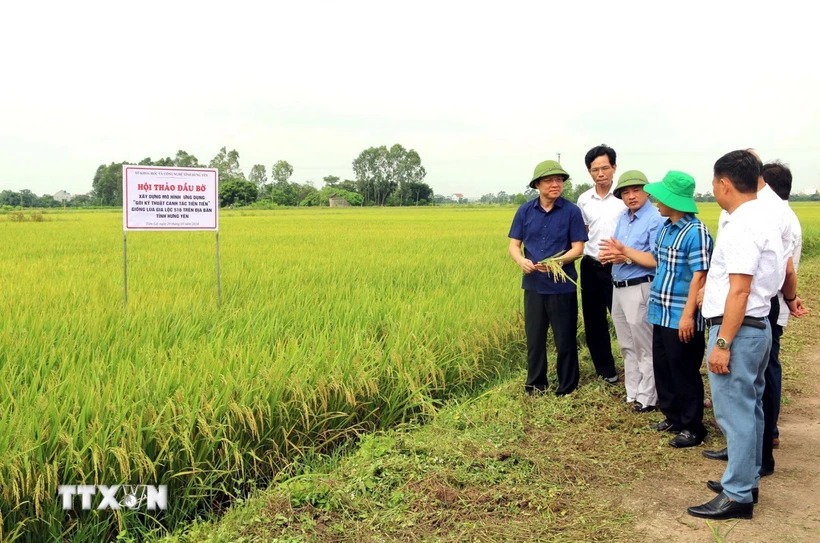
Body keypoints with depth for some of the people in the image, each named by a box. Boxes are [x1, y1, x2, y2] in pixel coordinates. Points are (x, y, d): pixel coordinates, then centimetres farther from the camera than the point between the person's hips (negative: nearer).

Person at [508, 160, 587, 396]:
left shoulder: (571, 211, -7)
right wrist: (521, 261, -20)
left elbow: (578, 248, -8)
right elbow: (514, 245, 2)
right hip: (533, 285, 3)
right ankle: (535, 385, 27)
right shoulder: (525, 211, 1)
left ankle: (567, 388, 21)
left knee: (565, 340, 7)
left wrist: (558, 260, -26)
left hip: (563, 286, -3)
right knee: (534, 338, 13)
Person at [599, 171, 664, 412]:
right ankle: (632, 393, 28)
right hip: (618, 288, 9)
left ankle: (647, 398, 12)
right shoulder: (623, 217, 12)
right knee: (628, 347, 17)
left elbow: (656, 259, -20)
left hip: (640, 290, -9)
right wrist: (616, 256, -11)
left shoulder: (655, 219, -14)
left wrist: (625, 252, -19)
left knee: (645, 349, 2)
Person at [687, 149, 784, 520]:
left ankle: (737, 496, 3)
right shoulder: (762, 219, 13)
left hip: (738, 329, -11)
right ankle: (745, 480, 28)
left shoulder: (741, 226, -19)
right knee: (749, 408, 17)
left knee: (735, 412, -4)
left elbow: (740, 290, -24)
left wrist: (723, 343, -24)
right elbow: (782, 269, 28)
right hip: (757, 326, 11)